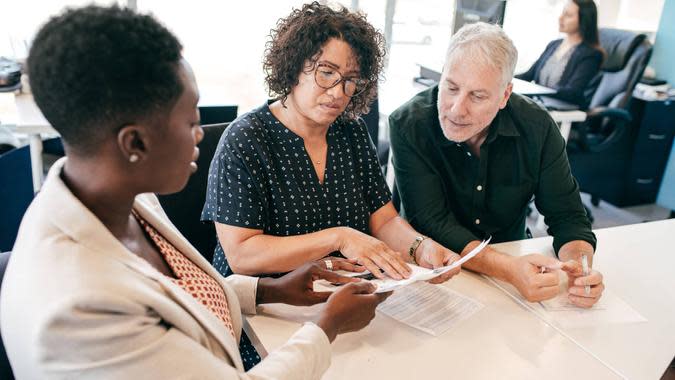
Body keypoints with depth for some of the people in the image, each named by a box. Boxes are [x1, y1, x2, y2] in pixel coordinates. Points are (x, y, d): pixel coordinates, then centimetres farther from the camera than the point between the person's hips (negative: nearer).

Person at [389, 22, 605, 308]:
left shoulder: (536, 126, -10)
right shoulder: (408, 126, -19)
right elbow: (433, 223, -22)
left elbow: (567, 215, -5)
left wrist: (579, 266, -26)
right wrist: (509, 269, -35)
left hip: (513, 257, 4)